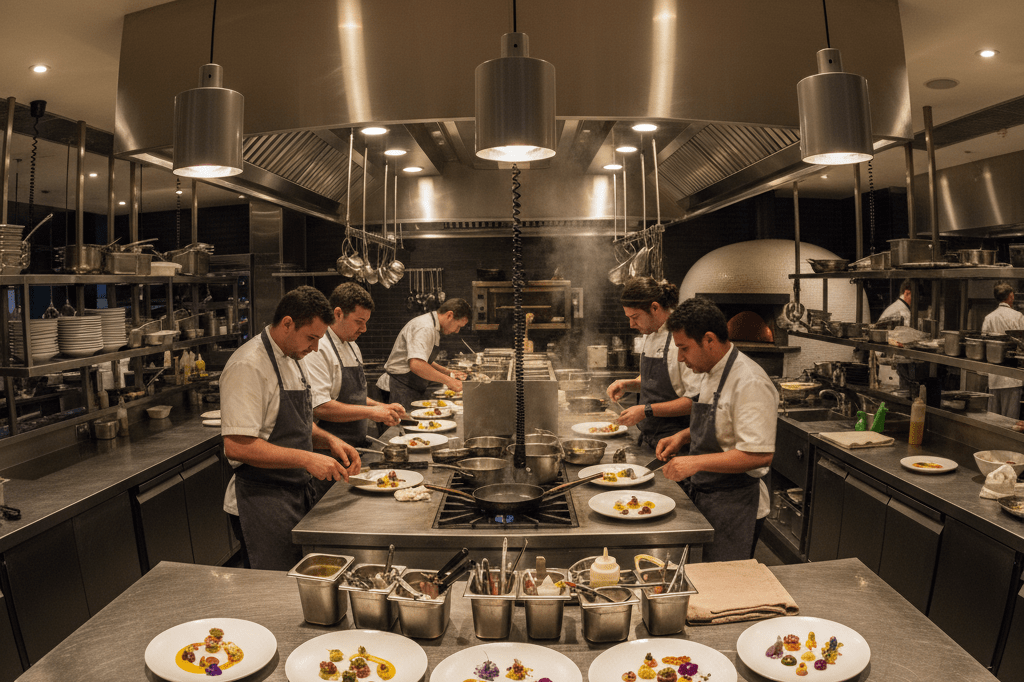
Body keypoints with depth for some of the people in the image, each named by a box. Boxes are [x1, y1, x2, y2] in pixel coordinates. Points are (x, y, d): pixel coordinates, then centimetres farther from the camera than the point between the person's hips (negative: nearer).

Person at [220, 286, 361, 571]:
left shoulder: (294, 359, 11)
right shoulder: (248, 366, -19)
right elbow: (236, 446, -26)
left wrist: (329, 440, 2)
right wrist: (306, 459, -27)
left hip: (299, 492, 9)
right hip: (264, 501, -9)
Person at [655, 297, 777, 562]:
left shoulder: (750, 383, -23)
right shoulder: (710, 373, 8)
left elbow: (760, 454, -28)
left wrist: (696, 462, -29)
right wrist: (683, 436, 6)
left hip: (733, 505, -9)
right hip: (702, 497, 9)